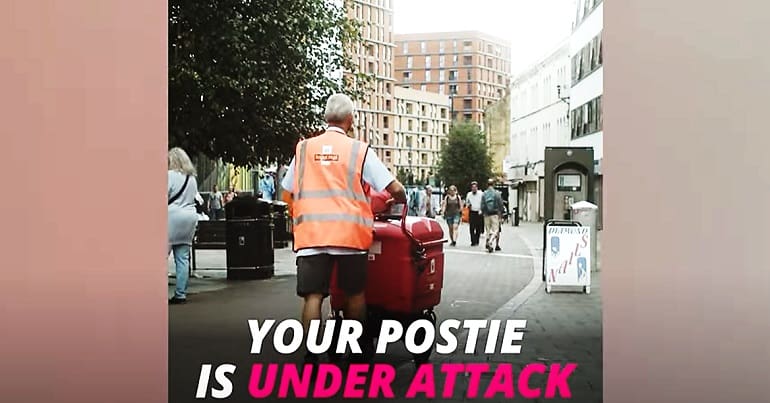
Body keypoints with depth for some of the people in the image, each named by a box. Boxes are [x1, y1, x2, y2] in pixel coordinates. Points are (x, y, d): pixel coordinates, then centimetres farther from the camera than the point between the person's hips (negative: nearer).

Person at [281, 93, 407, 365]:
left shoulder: (303, 148, 11)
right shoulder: (360, 150, 2)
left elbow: (288, 190, 17)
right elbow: (396, 189, 0)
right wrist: (399, 201, 22)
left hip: (311, 233, 1)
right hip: (350, 232, -1)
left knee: (313, 296, 1)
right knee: (355, 293, 15)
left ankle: (311, 357, -5)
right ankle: (357, 350, 28)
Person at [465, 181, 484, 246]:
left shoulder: (481, 194, -2)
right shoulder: (469, 194, 8)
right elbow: (466, 202, 20)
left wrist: (481, 210, -11)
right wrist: (468, 205, -2)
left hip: (479, 213, -1)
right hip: (472, 212, 1)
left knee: (478, 228, 4)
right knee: (472, 228, -7)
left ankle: (477, 241, 16)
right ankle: (473, 241, -6)